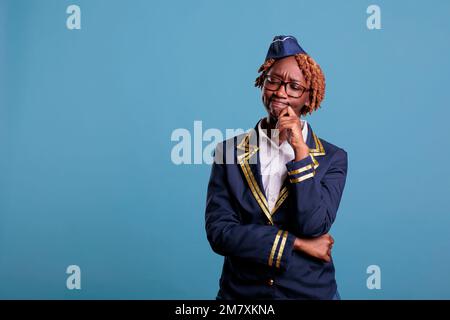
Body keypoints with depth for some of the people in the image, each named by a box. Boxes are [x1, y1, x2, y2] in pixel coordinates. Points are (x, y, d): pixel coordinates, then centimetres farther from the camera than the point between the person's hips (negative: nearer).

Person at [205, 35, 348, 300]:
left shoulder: (332, 157, -6)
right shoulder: (230, 150, -6)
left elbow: (314, 227, -18)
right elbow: (218, 231, -13)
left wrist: (299, 149, -21)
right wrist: (297, 244, -16)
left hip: (311, 290, 0)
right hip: (240, 291, 0)